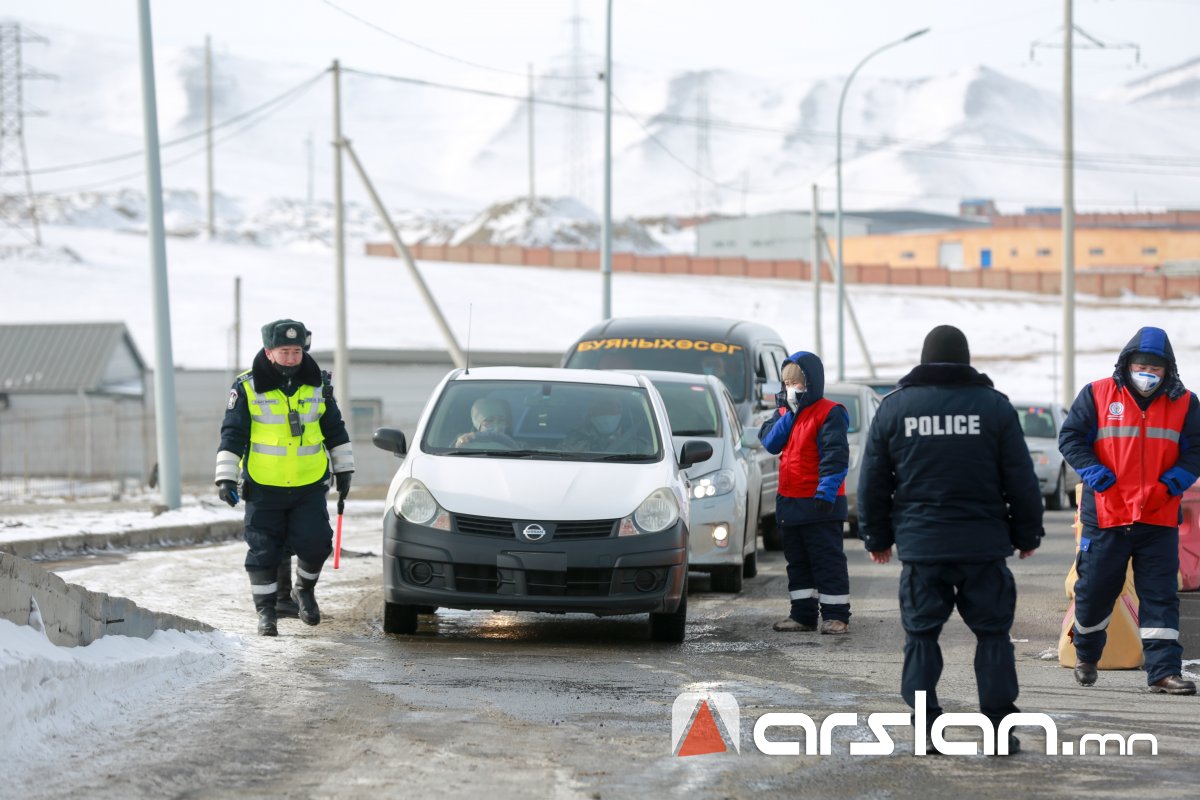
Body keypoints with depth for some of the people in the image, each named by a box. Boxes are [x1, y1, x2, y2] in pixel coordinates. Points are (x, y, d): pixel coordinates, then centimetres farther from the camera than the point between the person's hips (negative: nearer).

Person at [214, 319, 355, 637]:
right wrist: (226, 478, -9)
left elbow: (335, 431, 16)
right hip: (264, 489, -2)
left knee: (315, 543, -8)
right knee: (264, 551, 1)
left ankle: (304, 590, 19)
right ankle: (265, 610, 14)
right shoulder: (247, 388, -5)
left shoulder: (317, 386, 5)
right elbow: (232, 435, -3)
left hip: (310, 486, 2)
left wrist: (343, 469, 17)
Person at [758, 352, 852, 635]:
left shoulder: (829, 413, -11)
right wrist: (788, 415, -10)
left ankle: (836, 616, -1)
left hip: (818, 504, -8)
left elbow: (836, 455, -17)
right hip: (788, 501, 8)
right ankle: (803, 614, 19)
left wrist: (826, 492, -25)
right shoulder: (784, 412, 14)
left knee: (827, 560, -4)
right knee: (797, 562, 13)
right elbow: (769, 442, 2)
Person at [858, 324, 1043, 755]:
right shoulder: (994, 406, 0)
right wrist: (1027, 535, 12)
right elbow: (1021, 480, 2)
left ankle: (927, 728, 2)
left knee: (921, 635, 6)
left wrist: (877, 537, 17)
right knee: (992, 634, 6)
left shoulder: (895, 407, 4)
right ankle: (1000, 726, 2)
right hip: (983, 546, -1)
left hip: (921, 544, 1)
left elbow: (873, 481, 7)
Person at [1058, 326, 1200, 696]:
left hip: (1159, 519, 1)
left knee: (1161, 596, -2)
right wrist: (1096, 475, -12)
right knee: (1094, 590, 8)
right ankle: (1086, 654, 33)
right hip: (1105, 515, -1)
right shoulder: (1097, 395, 1)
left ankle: (1164, 671, -3)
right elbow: (1071, 437, 0)